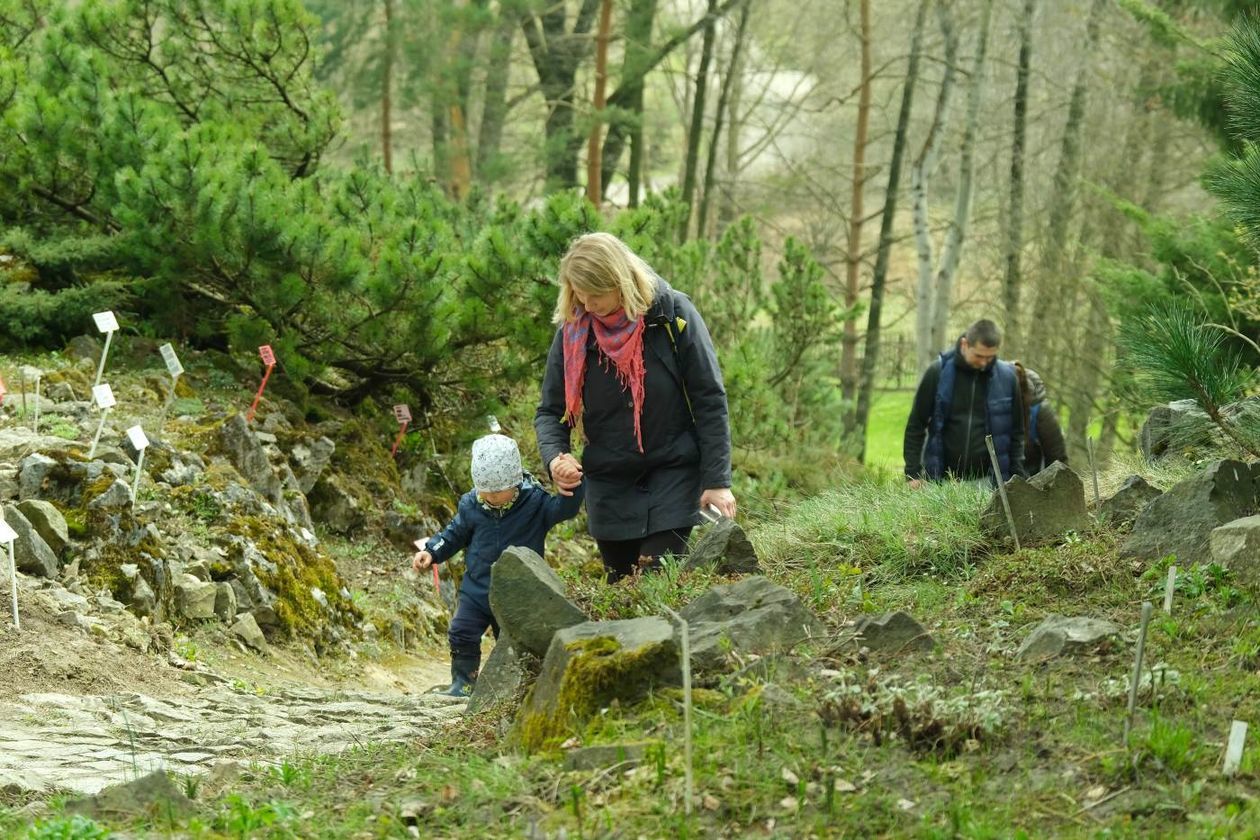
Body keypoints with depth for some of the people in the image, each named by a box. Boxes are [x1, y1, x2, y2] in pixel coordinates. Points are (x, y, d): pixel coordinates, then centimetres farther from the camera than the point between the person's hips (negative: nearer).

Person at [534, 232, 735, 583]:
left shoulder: (673, 315, -11)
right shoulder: (573, 331, -3)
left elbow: (710, 401, -7)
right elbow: (550, 411, 5)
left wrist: (717, 481, -11)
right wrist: (555, 457, -17)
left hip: (673, 475, -3)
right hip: (609, 485, 3)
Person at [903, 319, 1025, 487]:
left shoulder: (1006, 377, 1)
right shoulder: (938, 373, -3)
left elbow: (1016, 432, 10)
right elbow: (915, 426, 3)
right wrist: (912, 473, -2)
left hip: (986, 480, 1)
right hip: (942, 479, -1)